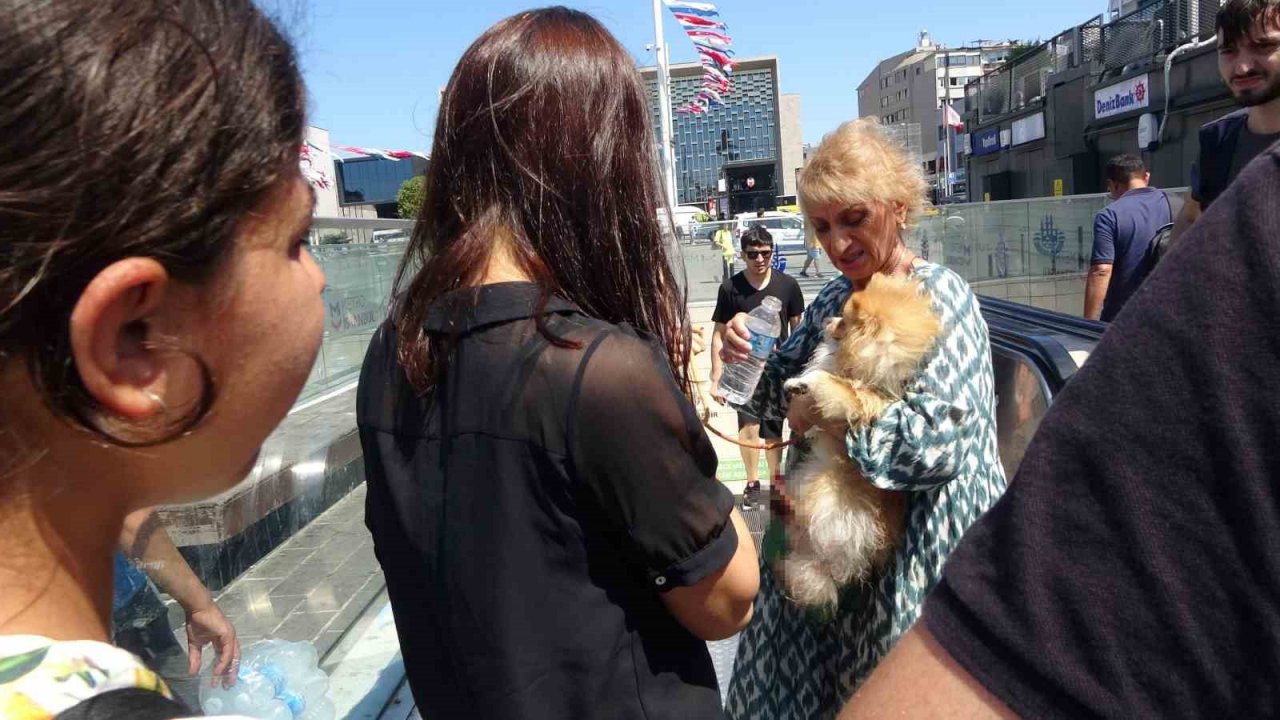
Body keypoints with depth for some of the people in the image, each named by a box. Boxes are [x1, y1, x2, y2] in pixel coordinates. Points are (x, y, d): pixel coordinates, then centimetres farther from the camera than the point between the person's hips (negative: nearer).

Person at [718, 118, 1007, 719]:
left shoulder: (939, 297, -16)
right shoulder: (833, 299, 6)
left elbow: (941, 438, -29)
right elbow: (778, 397, 12)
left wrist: (830, 414, -21)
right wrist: (747, 354, -7)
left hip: (912, 558, -7)